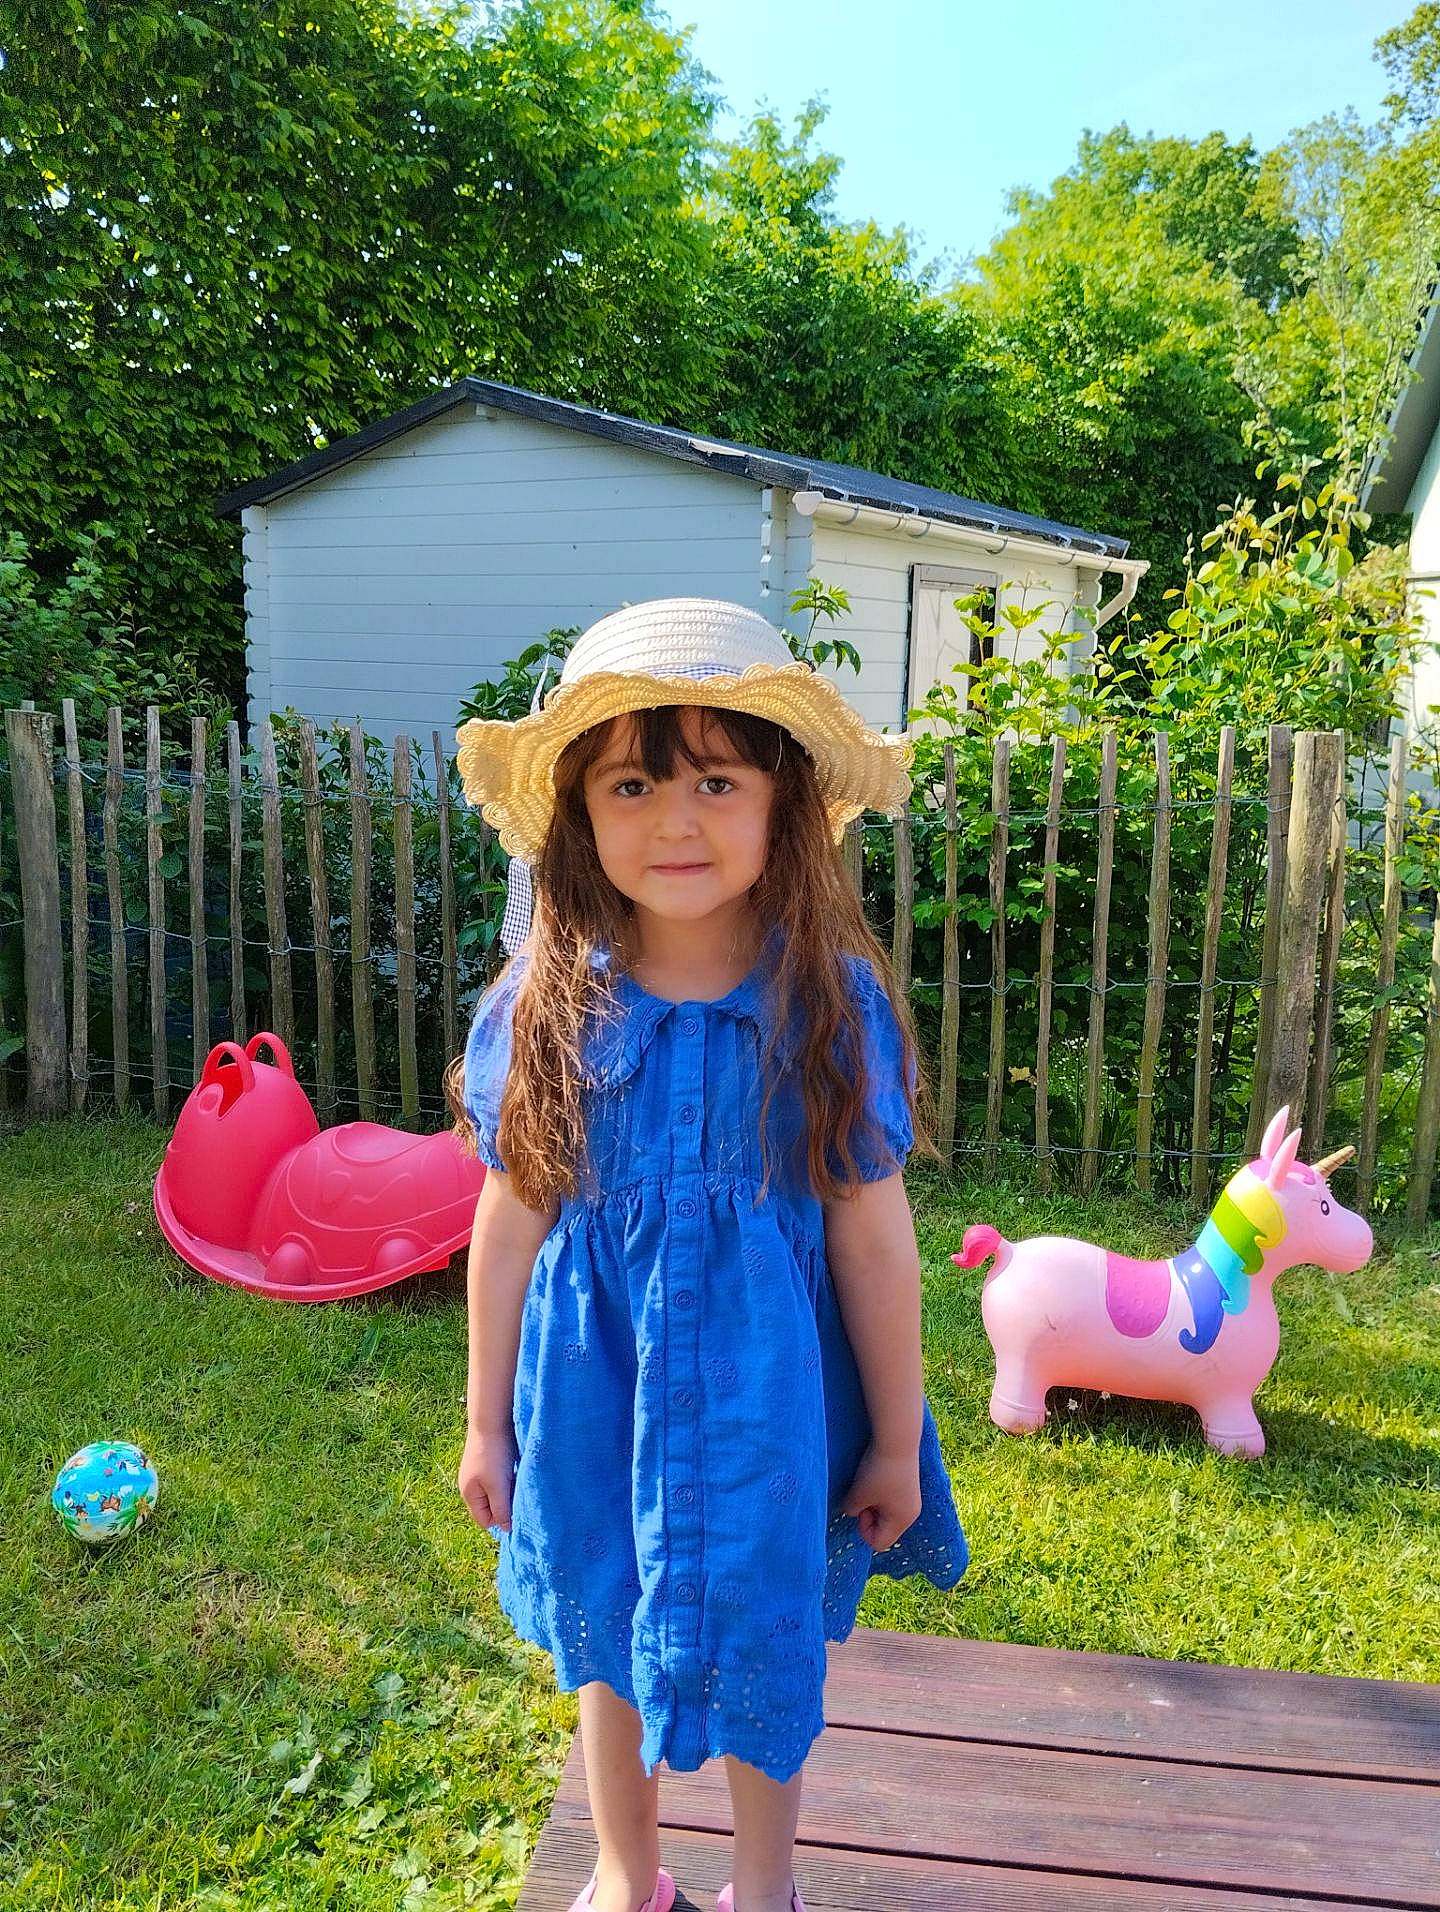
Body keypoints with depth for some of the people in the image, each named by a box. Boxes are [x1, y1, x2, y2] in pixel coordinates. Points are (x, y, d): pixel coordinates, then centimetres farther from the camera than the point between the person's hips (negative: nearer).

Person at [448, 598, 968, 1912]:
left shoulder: (830, 1002, -15)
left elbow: (873, 1234, -7)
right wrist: (487, 1419, 6)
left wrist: (896, 1441, 0)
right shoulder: (544, 1006, -12)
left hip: (766, 1387, -1)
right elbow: (511, 1221, -2)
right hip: (593, 1386, 2)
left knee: (761, 1646, 19)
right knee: (606, 1641, 22)